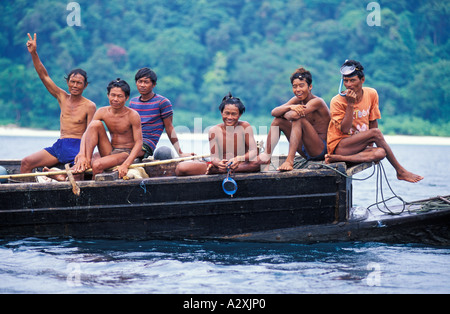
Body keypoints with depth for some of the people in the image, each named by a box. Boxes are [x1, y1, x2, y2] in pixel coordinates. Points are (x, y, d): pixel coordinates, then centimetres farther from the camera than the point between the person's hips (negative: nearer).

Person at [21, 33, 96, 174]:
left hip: (77, 146, -5)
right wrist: (34, 53, 1)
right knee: (26, 162, -7)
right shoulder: (63, 97, 12)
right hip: (59, 145, 5)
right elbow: (44, 76, 10)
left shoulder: (89, 106, -3)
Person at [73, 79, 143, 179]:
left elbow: (138, 142, -15)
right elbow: (86, 134, -7)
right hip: (109, 151, 5)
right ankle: (87, 160, -22)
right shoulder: (102, 112, -1)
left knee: (97, 165, -32)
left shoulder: (133, 116, -13)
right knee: (95, 124, -17)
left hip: (125, 153, -5)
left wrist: (125, 165, -28)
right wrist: (81, 155, -25)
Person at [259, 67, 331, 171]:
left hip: (322, 150, -8)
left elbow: (294, 115, -30)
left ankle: (289, 160, -39)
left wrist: (284, 114, -8)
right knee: (278, 120, 6)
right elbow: (274, 112, -4)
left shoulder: (317, 101, -16)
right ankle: (267, 155, -4)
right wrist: (290, 107, -23)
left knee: (298, 119, -29)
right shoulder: (297, 100, 7)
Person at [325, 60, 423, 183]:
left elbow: (373, 122, 10)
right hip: (338, 145, -5)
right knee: (375, 132, -27)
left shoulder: (371, 94, 3)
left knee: (380, 153, -29)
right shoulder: (337, 101, -11)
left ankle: (338, 158, -35)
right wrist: (350, 104, -21)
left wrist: (370, 143, -2)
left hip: (359, 145, 5)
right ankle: (400, 171, -18)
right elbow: (344, 129, -16)